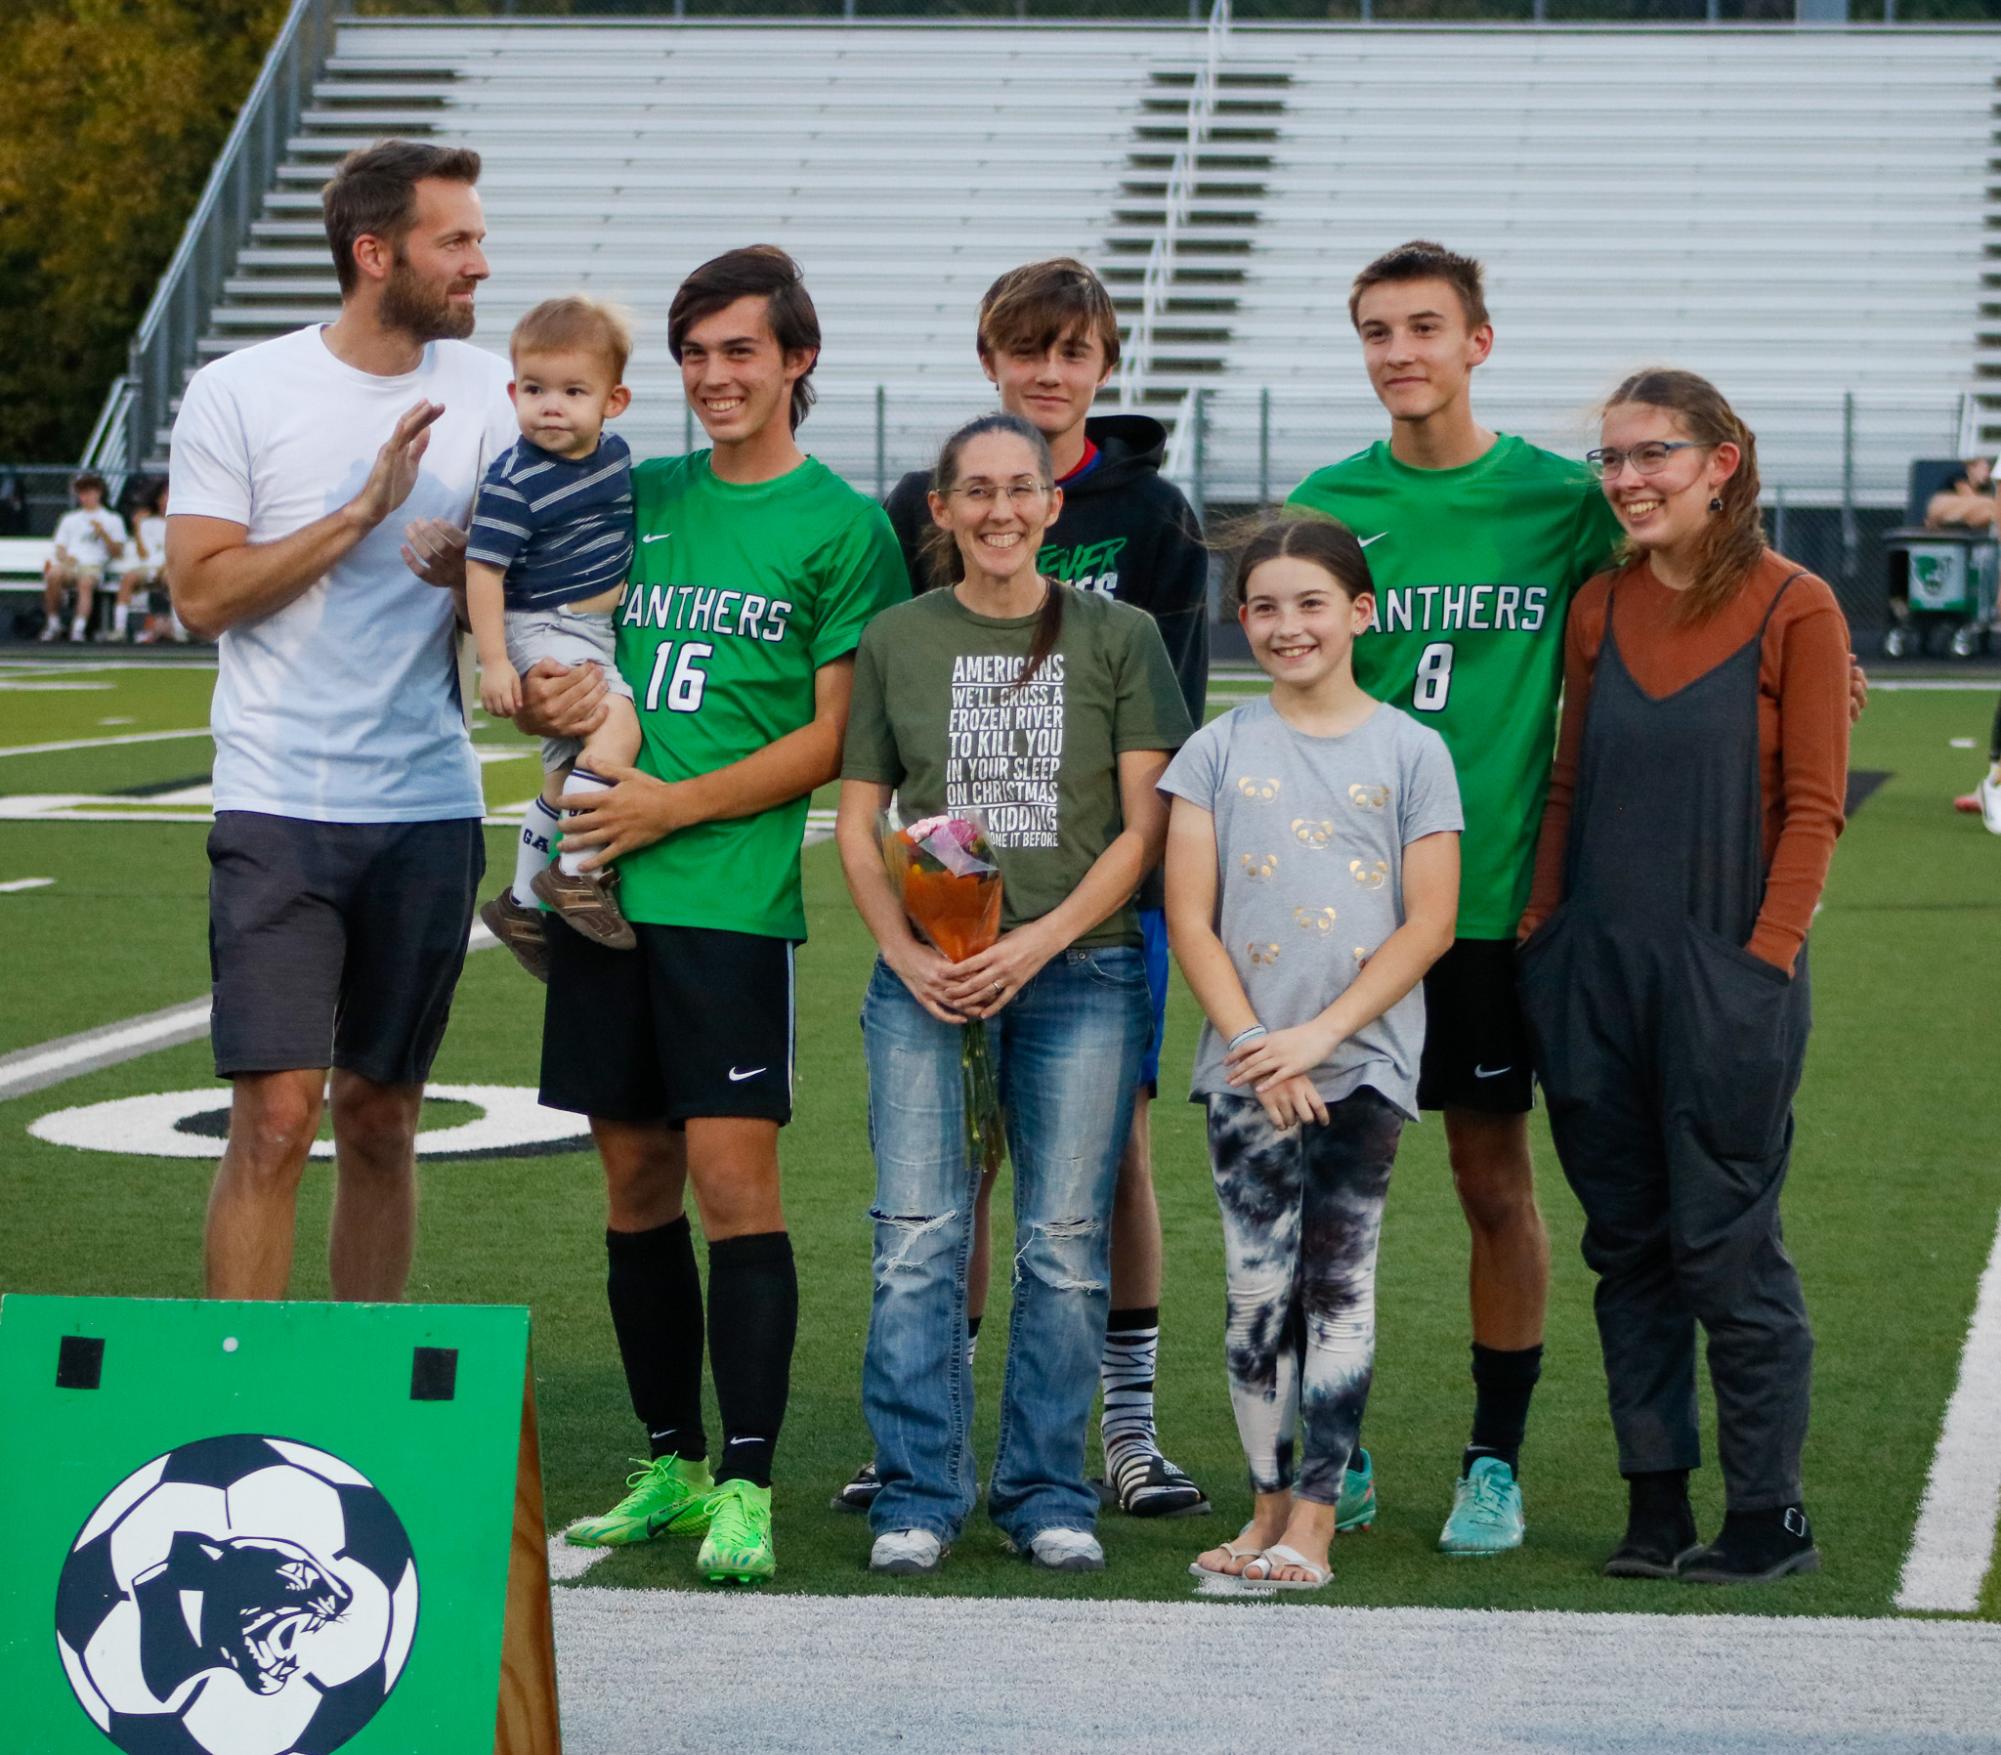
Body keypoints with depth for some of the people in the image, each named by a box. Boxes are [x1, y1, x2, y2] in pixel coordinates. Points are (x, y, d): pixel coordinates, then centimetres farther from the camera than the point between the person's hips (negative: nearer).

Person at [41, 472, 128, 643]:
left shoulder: (112, 519, 23)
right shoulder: (70, 519, 33)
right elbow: (59, 547, 23)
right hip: (69, 565, 3)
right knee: (53, 574, -34)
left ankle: (79, 629, -50)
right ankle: (53, 625, -25)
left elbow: (117, 552, 12)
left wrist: (103, 534, -3)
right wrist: (64, 556, 0)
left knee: (86, 582, -39)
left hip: (93, 566, -2)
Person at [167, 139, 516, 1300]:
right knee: (278, 1116, -9)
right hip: (280, 810, -3)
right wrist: (362, 510, -14)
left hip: (431, 812, 3)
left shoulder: (488, 393, 6)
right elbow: (202, 593, -8)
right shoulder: (240, 394, -2)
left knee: (382, 1119, 9)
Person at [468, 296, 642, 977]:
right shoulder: (513, 481, -19)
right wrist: (494, 660, -23)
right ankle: (578, 874, -20)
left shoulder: (615, 455, 3)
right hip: (543, 632, -8)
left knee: (566, 774, 16)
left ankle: (523, 902, 31)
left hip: (597, 633, 8)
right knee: (618, 724, -27)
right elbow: (483, 568, -19)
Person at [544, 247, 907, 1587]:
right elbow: (565, 652, 23)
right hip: (604, 879, 5)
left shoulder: (842, 523, 0)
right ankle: (670, 1465, 19)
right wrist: (543, 697, 0)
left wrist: (676, 806, -12)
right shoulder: (639, 497, 15)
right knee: (635, 1177, 9)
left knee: (733, 1176, -8)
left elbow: (836, 735, -5)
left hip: (733, 890, -5)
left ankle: (746, 1489, -4)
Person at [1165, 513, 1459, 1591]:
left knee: (1337, 1285, -1)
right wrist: (1254, 1045, -10)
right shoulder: (1219, 751, 6)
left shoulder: (1410, 751, 2)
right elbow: (1189, 918, 2)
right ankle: (1268, 1507, 11)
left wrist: (1319, 1034, -11)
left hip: (1364, 1064, -1)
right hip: (1246, 1068, 1)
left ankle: (1311, 1525, 0)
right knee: (1258, 1288, 1)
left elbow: (1429, 924, -2)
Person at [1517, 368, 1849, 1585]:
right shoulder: (1599, 608, 9)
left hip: (1727, 975, -5)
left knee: (1726, 1244, -3)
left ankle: (1770, 1517, 7)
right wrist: (1540, 935, 6)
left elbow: (1813, 807, -6)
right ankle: (1656, 1504, 16)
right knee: (1627, 1242, 9)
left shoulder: (1793, 608, -5)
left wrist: (1763, 956, -13)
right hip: (1596, 971, 5)